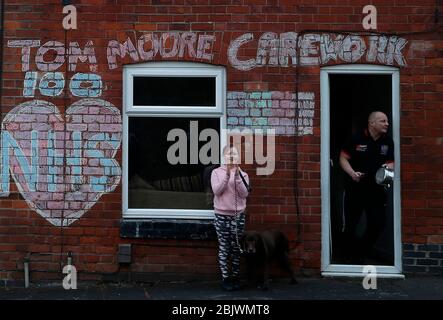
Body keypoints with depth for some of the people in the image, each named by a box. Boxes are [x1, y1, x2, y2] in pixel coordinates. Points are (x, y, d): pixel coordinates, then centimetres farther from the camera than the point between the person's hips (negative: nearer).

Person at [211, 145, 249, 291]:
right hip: (222, 215, -2)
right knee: (224, 247, -1)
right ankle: (225, 278, 6)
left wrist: (237, 176, -18)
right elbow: (216, 191, -12)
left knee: (236, 247, 6)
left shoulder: (243, 174, 5)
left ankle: (235, 277, 15)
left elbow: (244, 194, -8)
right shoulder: (216, 172, 1)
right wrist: (227, 175, -21)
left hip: (238, 215, 2)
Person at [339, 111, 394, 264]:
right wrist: (352, 173, -19)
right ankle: (351, 253, 30)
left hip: (376, 189, 3)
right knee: (350, 224, 7)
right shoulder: (356, 139, -8)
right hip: (354, 188, -3)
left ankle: (363, 250, 28)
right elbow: (343, 158, -4)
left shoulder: (388, 142, 3)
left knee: (378, 223, 1)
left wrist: (388, 167, -17)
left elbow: (391, 162, 6)